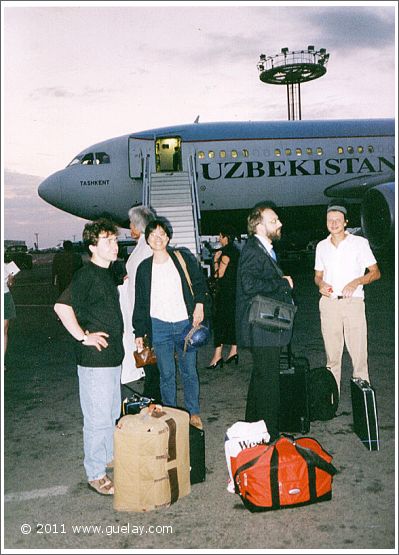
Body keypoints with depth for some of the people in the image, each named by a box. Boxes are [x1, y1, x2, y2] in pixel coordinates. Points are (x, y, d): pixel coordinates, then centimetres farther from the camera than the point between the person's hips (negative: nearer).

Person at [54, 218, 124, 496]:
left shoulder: (107, 274, 11)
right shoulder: (87, 275, -17)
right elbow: (62, 306, -30)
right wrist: (83, 336, -24)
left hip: (113, 356, 9)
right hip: (95, 359, -9)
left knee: (112, 413, 21)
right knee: (98, 418, 1)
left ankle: (109, 457, 39)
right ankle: (96, 474, 15)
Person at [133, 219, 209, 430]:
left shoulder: (184, 258, 3)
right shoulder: (144, 268, 6)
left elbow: (199, 283, 10)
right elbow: (140, 303, 9)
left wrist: (199, 304, -6)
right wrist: (139, 333, 7)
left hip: (185, 324, 0)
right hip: (159, 326, 1)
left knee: (189, 371, 7)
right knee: (166, 374, 5)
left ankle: (193, 412, 22)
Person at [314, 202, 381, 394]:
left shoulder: (360, 243, 2)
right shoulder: (322, 246, 13)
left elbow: (375, 272, 2)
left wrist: (356, 282, -15)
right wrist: (321, 284, -4)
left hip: (353, 302, -3)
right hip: (328, 303, 3)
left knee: (358, 353, -6)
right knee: (332, 354, 6)